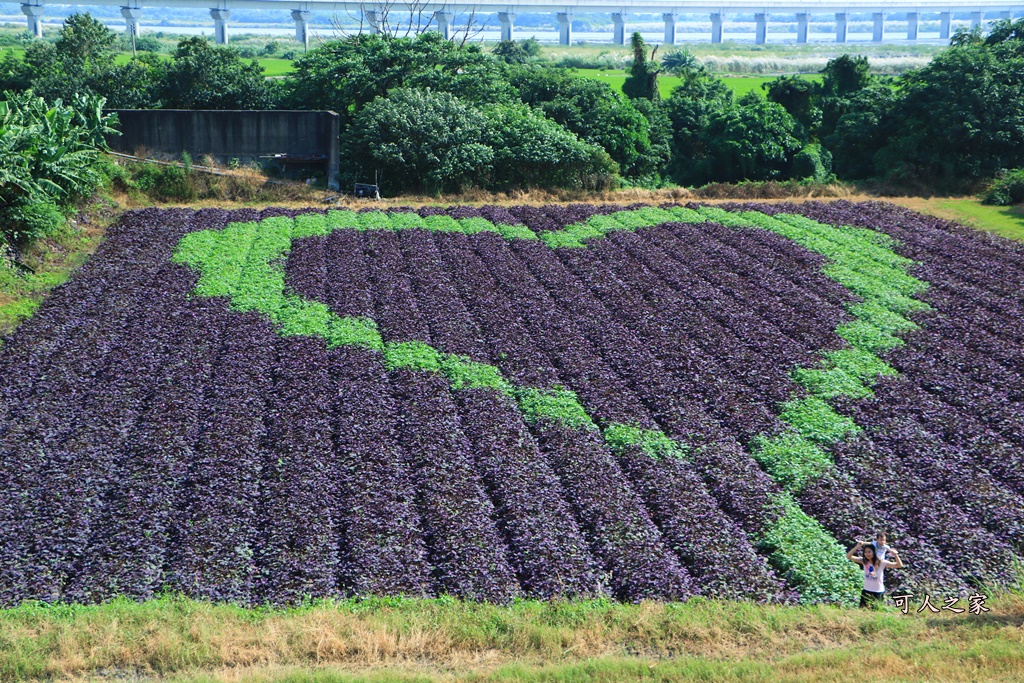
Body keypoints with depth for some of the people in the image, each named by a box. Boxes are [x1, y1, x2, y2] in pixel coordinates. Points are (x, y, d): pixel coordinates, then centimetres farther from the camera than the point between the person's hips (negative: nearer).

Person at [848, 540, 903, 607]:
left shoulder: (882, 562, -14)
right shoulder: (863, 561, -7)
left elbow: (899, 565, -19)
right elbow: (849, 556, -13)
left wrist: (895, 555, -36)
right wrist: (857, 547, -25)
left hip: (879, 593, -2)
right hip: (866, 592, 2)